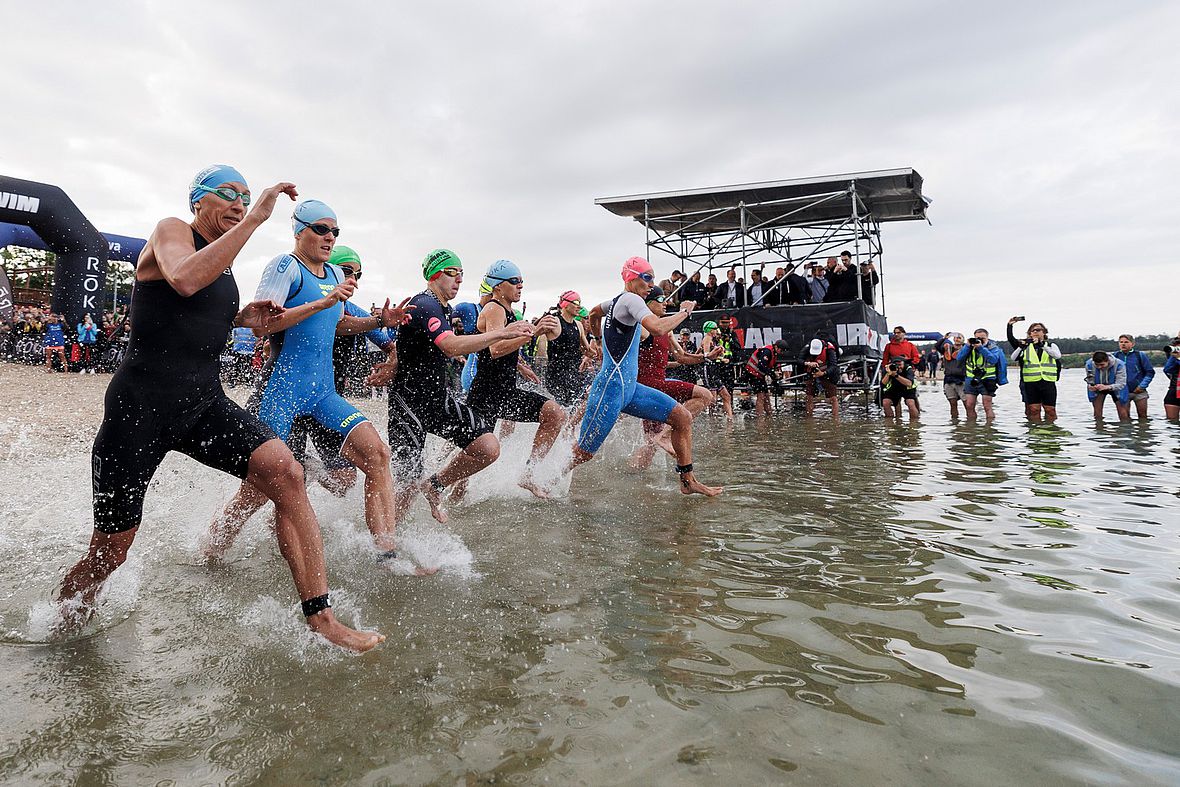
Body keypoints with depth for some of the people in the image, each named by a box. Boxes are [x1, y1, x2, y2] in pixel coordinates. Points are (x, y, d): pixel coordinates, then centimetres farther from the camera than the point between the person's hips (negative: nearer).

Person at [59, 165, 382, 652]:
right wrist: (255, 219, -28)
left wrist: (242, 318, 11)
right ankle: (58, 632, 35)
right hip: (140, 406, -5)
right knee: (108, 554, 4)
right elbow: (184, 281, -29)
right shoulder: (171, 231, -5)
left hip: (204, 402, 6)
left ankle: (320, 619, -18)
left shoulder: (223, 262, 16)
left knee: (285, 473, -19)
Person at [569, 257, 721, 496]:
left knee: (683, 418, 5)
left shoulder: (617, 301, 17)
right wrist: (684, 311, -14)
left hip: (629, 387, 10)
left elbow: (594, 312, 39)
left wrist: (600, 338, 45)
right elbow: (658, 328, -29)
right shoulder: (630, 299, -12)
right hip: (612, 387, -10)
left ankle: (688, 481, 11)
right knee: (582, 454, -2)